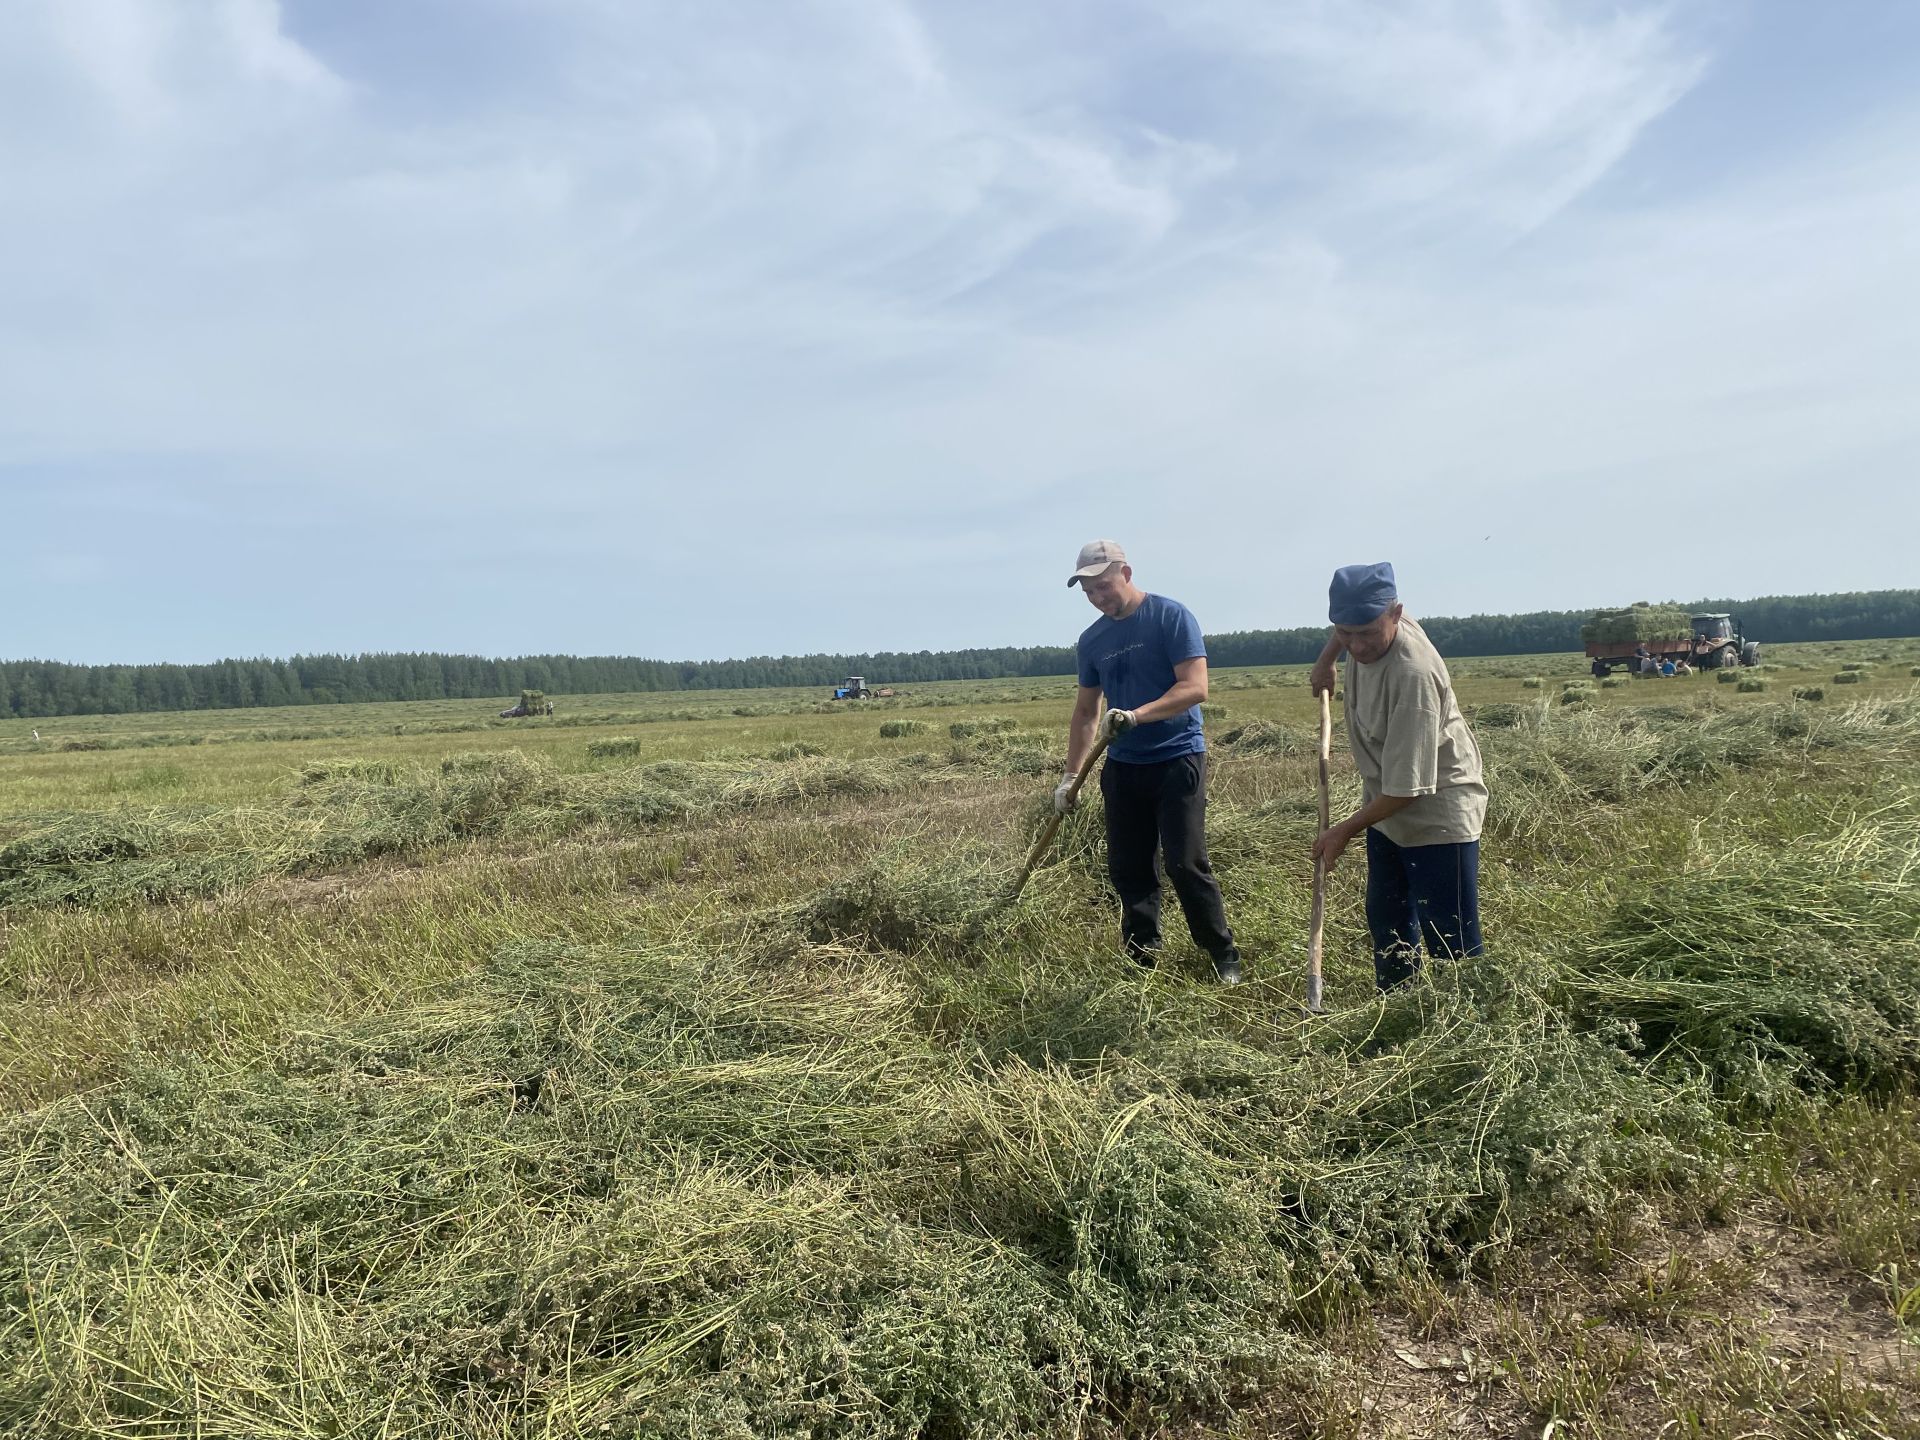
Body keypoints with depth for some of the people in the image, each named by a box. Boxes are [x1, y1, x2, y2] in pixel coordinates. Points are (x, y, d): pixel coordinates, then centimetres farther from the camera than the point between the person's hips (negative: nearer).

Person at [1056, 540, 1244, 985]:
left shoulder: (1171, 616, -9)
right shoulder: (1092, 640, 9)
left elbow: (1195, 688, -18)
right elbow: (1086, 711, 15)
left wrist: (1135, 716, -30)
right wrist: (1069, 776, 10)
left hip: (1178, 759, -6)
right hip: (1123, 766, 6)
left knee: (1186, 865, -9)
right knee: (1128, 869, 6)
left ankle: (1224, 959, 4)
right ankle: (1141, 960, 17)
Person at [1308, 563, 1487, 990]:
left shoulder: (1413, 674, -33)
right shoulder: (1365, 630, -10)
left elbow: (1407, 788, -31)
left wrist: (1345, 829, -21)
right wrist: (1326, 659, 16)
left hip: (1436, 815, -9)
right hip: (1386, 809, 9)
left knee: (1452, 946, -9)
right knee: (1387, 924, 20)